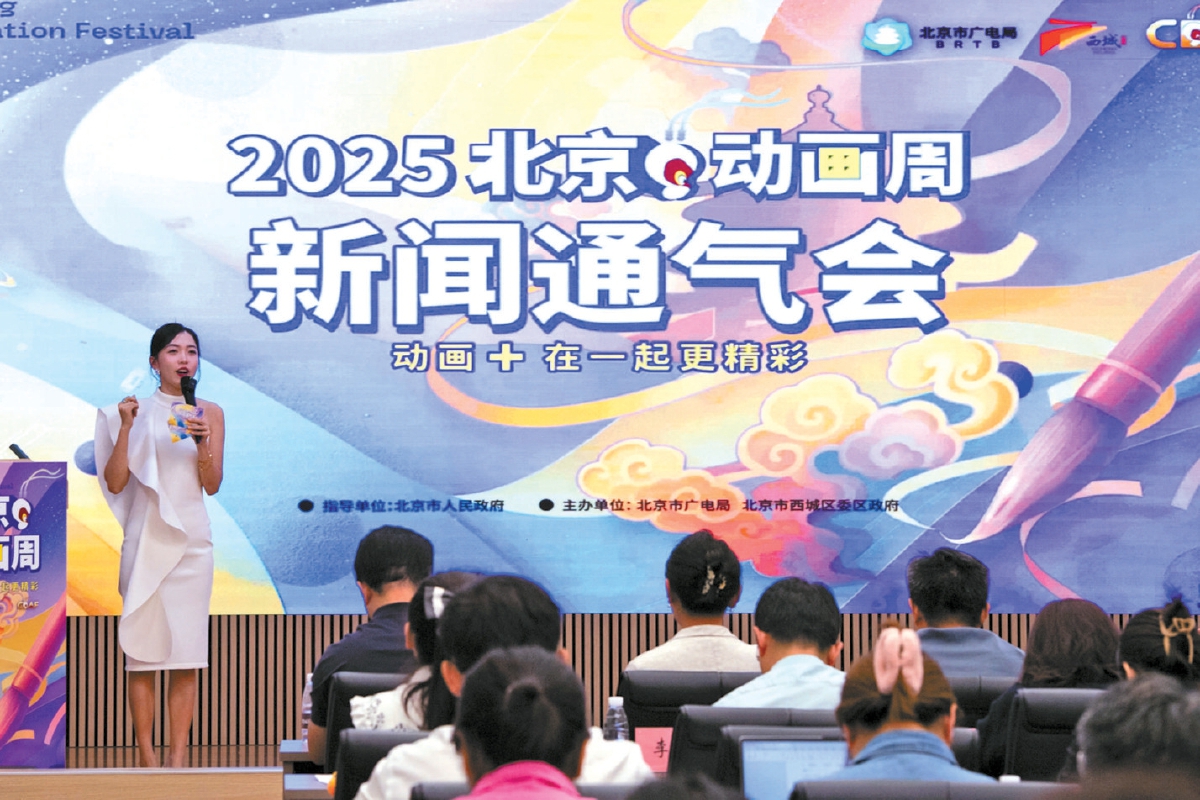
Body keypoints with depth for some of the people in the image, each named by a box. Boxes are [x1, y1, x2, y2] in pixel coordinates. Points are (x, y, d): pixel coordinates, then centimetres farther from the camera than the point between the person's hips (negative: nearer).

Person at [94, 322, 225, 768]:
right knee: (143, 649, -4)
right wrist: (126, 428, -11)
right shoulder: (136, 412, 4)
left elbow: (213, 485, 3)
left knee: (186, 651, -3)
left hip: (191, 542, 1)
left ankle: (178, 756, 0)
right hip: (145, 540, -1)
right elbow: (114, 483, -1)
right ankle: (146, 755, 1)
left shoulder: (210, 413, 9)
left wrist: (202, 442, -13)